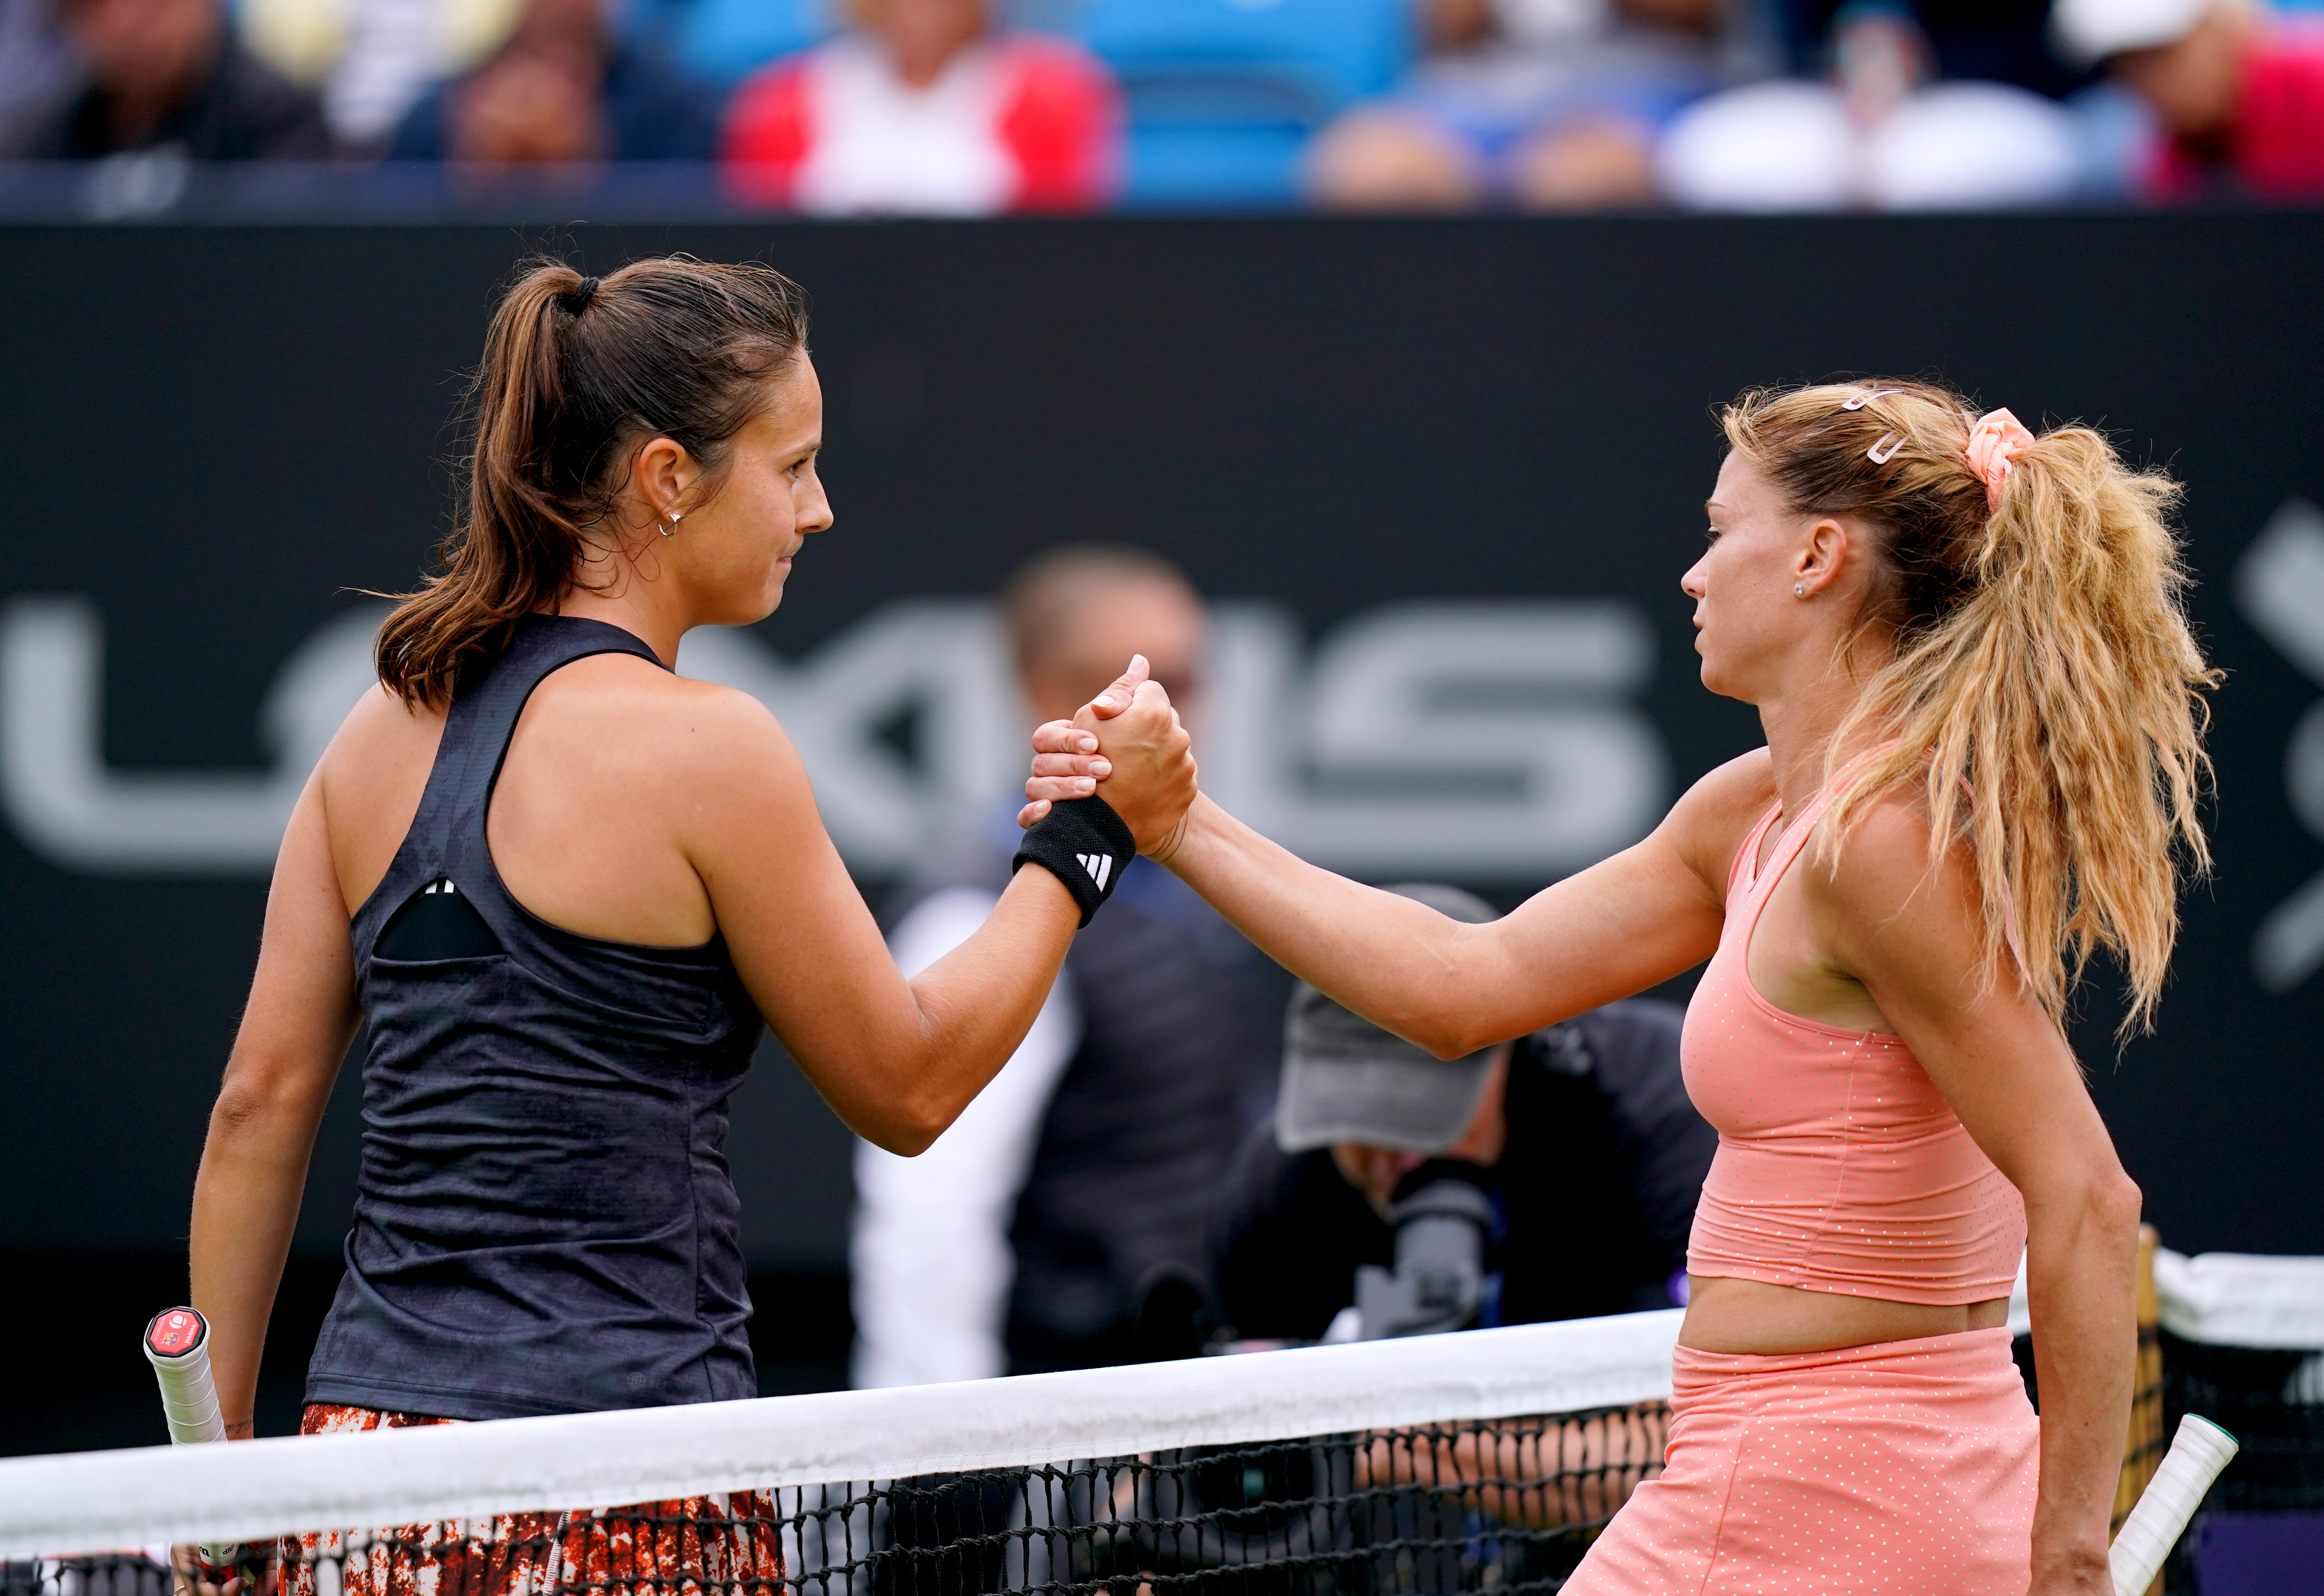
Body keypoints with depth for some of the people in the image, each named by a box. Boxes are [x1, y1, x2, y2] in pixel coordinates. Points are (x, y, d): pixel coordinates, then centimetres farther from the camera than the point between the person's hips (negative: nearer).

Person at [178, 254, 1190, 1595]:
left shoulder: (385, 727, 9)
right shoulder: (704, 750, -11)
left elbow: (262, 1102, 10)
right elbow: (907, 1088, -1)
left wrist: (221, 1442, 16)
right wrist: (1091, 838, 8)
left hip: (368, 1429, 7)